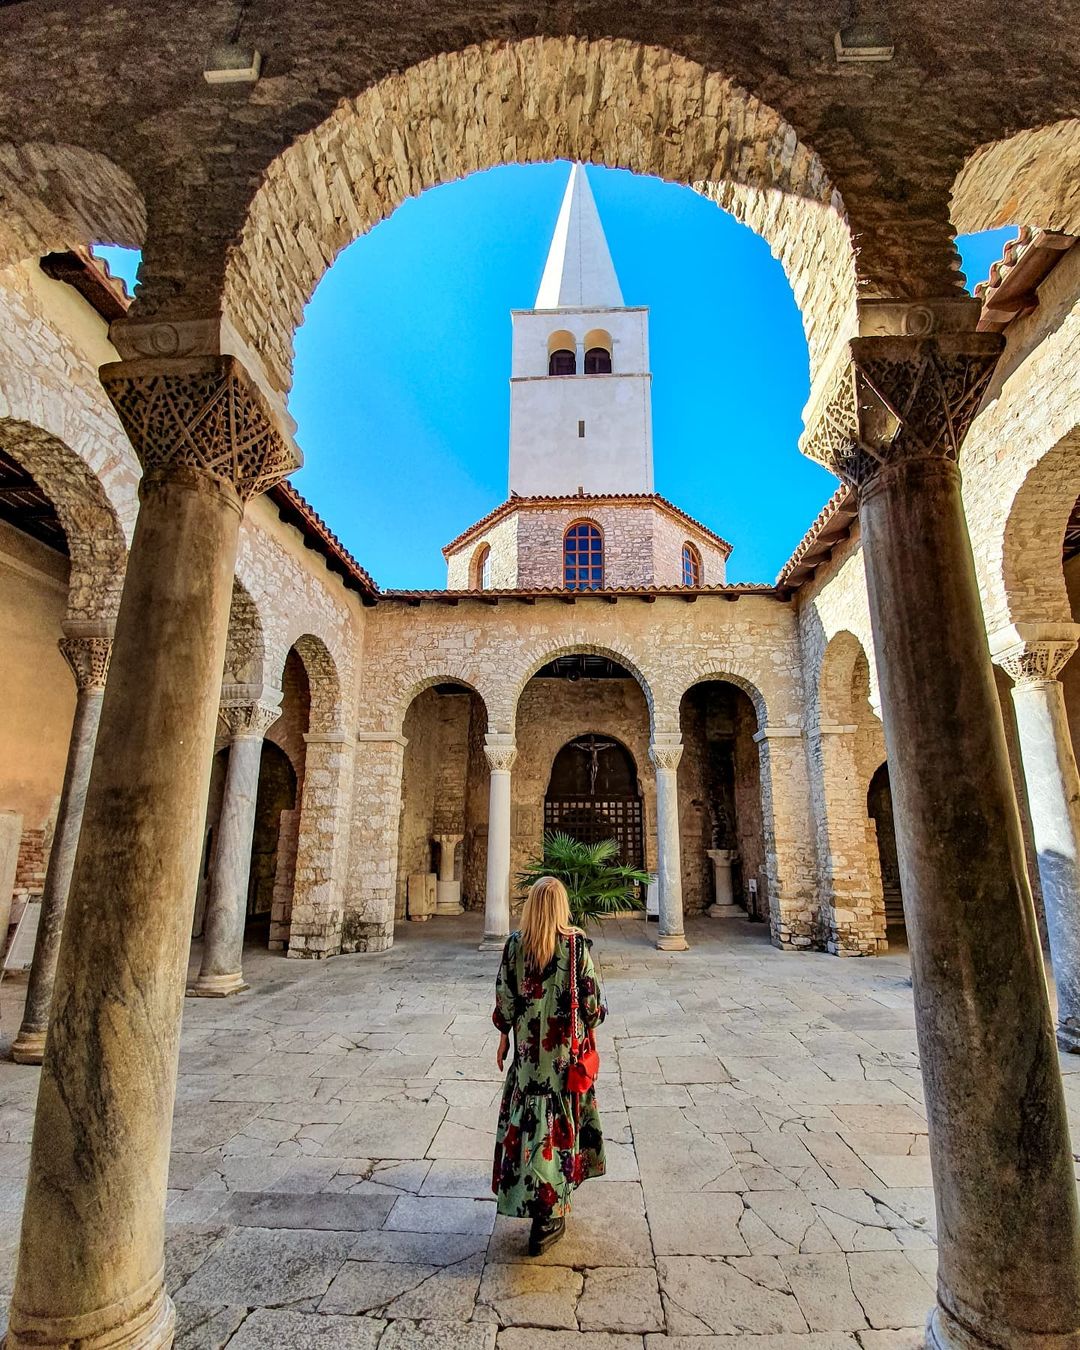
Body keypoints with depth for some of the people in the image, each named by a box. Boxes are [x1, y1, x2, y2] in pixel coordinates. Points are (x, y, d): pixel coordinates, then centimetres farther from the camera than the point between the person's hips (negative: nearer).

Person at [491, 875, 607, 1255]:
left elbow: (504, 996, -3)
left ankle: (529, 1193, 38)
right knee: (560, 1117, 9)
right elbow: (591, 996, -8)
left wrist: (504, 1036, 9)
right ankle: (549, 1213, 14)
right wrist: (588, 1025, 10)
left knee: (527, 1114, 18)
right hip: (566, 1045, -2)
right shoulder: (576, 943, -14)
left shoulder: (515, 943, -9)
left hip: (528, 1044, 2)